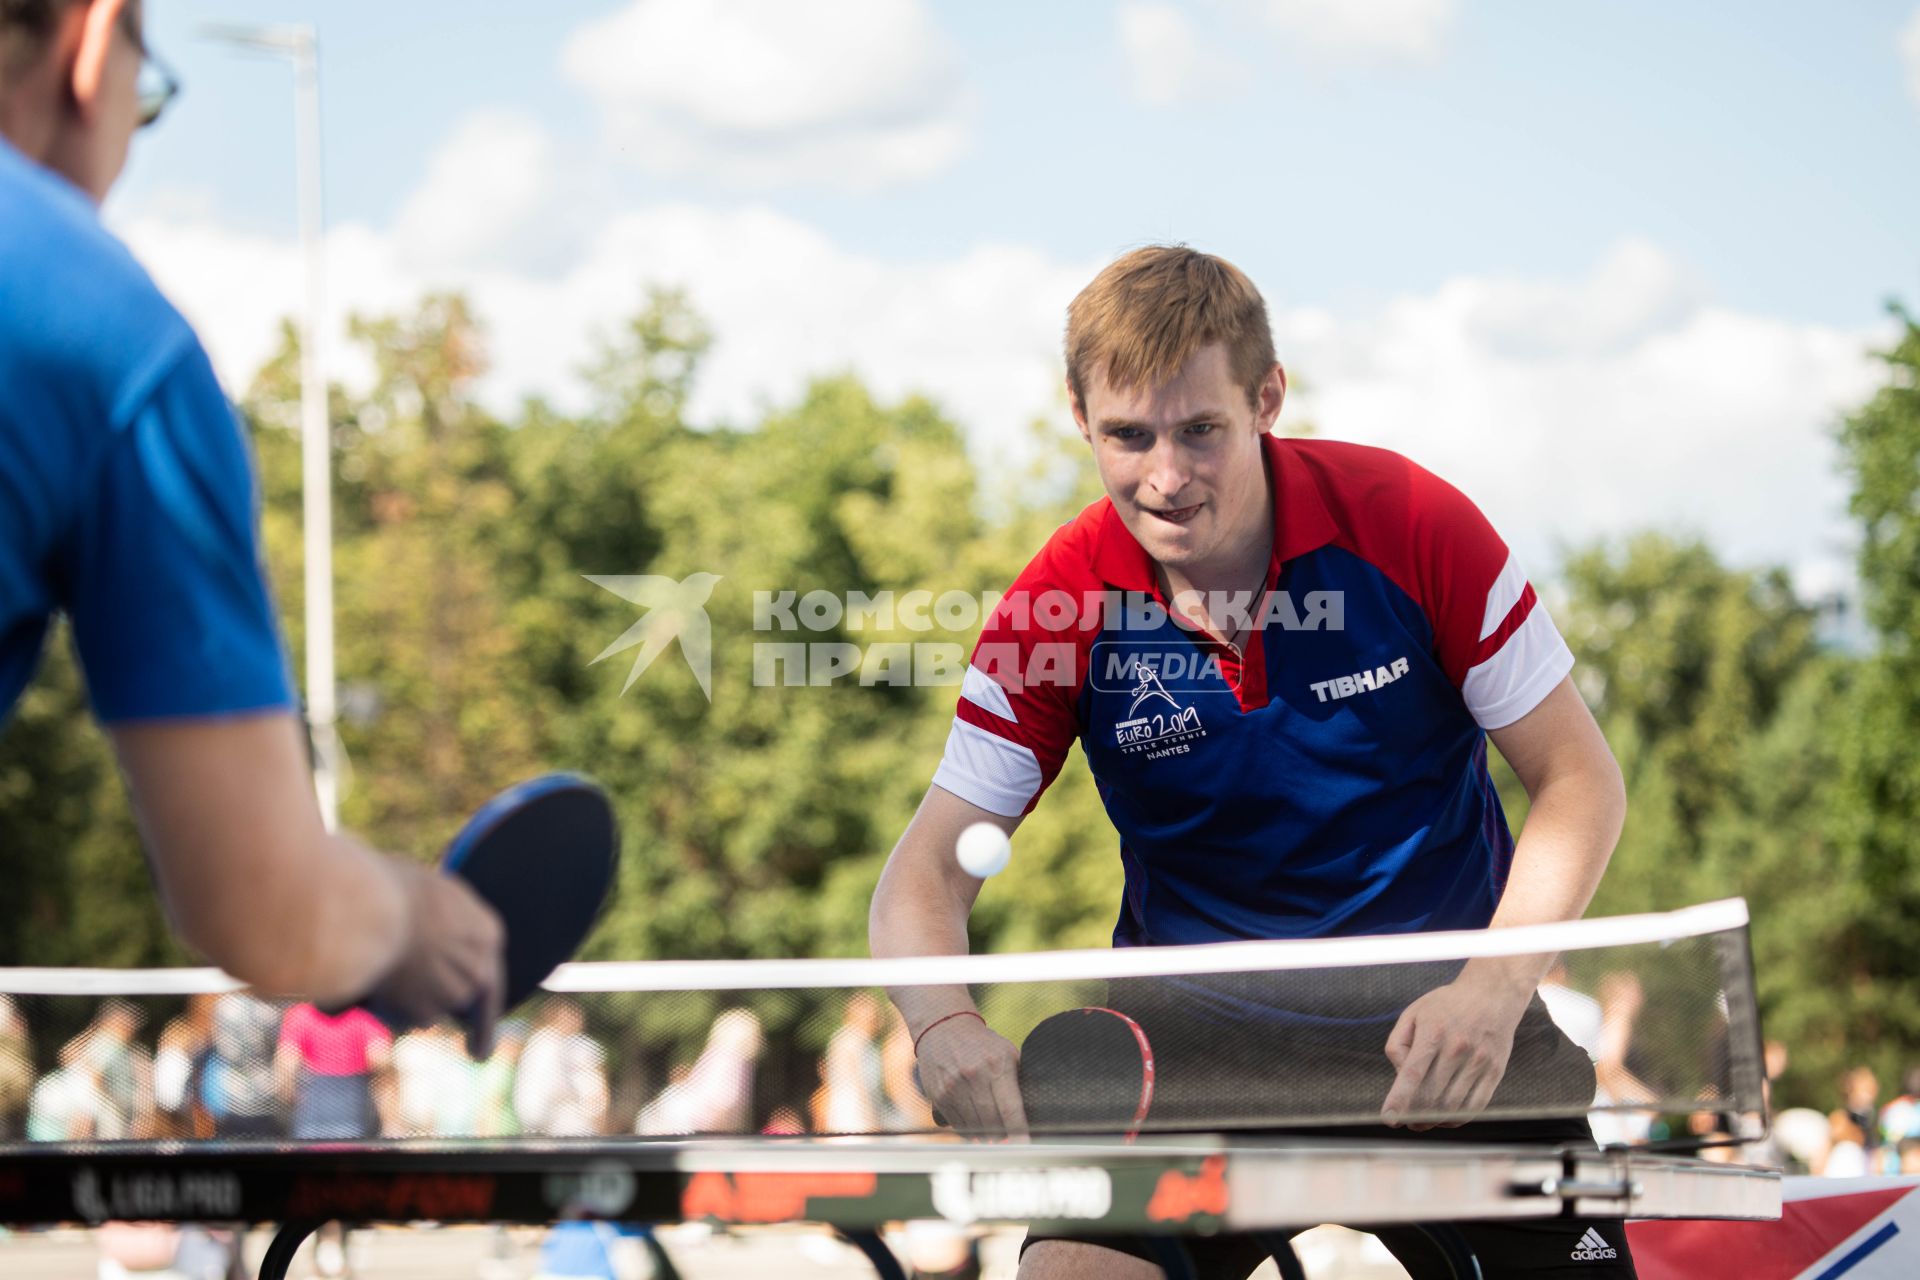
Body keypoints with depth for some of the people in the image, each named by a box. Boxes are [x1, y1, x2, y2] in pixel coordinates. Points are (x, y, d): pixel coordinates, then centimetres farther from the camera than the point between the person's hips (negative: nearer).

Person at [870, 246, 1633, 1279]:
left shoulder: (1410, 524, -14)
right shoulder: (1059, 609, -11)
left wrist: (1493, 989, -25)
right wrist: (945, 1026, -33)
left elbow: (1578, 780, -9)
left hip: (1443, 1037, 0)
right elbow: (929, 871, -10)